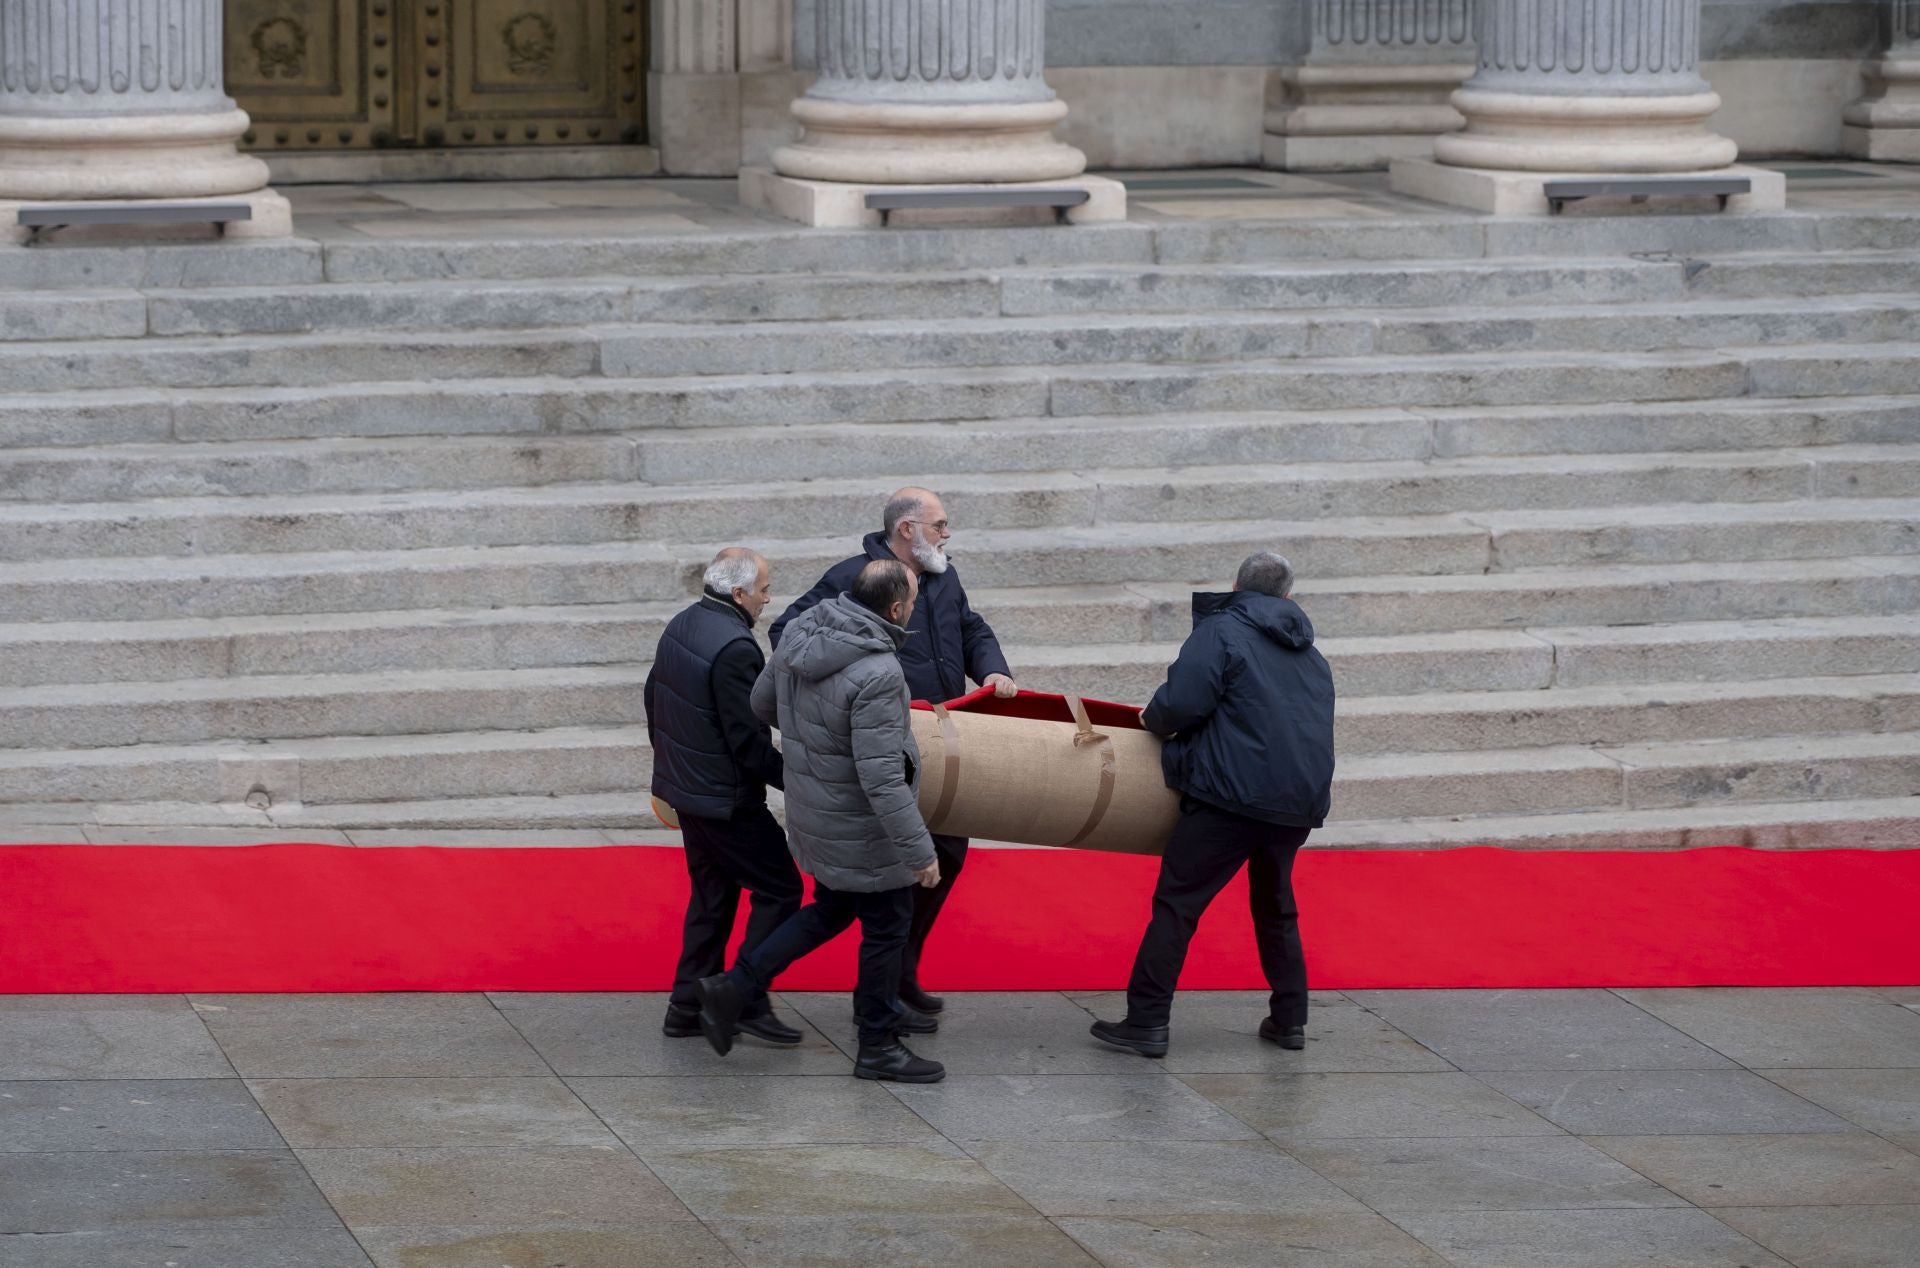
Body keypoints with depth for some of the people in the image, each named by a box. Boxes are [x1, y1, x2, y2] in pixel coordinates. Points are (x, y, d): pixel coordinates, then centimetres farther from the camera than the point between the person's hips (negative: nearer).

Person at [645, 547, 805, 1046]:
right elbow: (748, 742, -24)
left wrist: (669, 759, 30)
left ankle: (688, 1006, 19)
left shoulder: (681, 627, 5)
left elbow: (654, 700, 18)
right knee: (779, 890, 1)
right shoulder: (734, 649, -24)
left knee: (712, 894, 18)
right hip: (726, 797, -10)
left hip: (684, 784, 10)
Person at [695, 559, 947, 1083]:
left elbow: (762, 701, 12)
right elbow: (881, 777, -30)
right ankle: (878, 1046, 23)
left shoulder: (801, 634, -6)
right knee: (886, 929, 10)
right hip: (861, 825, -8)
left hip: (813, 812, 8)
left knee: (830, 910, 25)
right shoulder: (876, 674, -30)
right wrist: (919, 851, -23)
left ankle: (734, 988, 18)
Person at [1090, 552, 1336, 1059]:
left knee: (1177, 902, -4)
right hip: (1300, 801, 7)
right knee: (1276, 904, 23)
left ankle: (1146, 1022, -8)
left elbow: (1181, 703, -13)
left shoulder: (1221, 631, -1)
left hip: (1233, 793, -7)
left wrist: (1154, 720, 9)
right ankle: (1289, 1018, 23)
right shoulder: (1314, 659, 21)